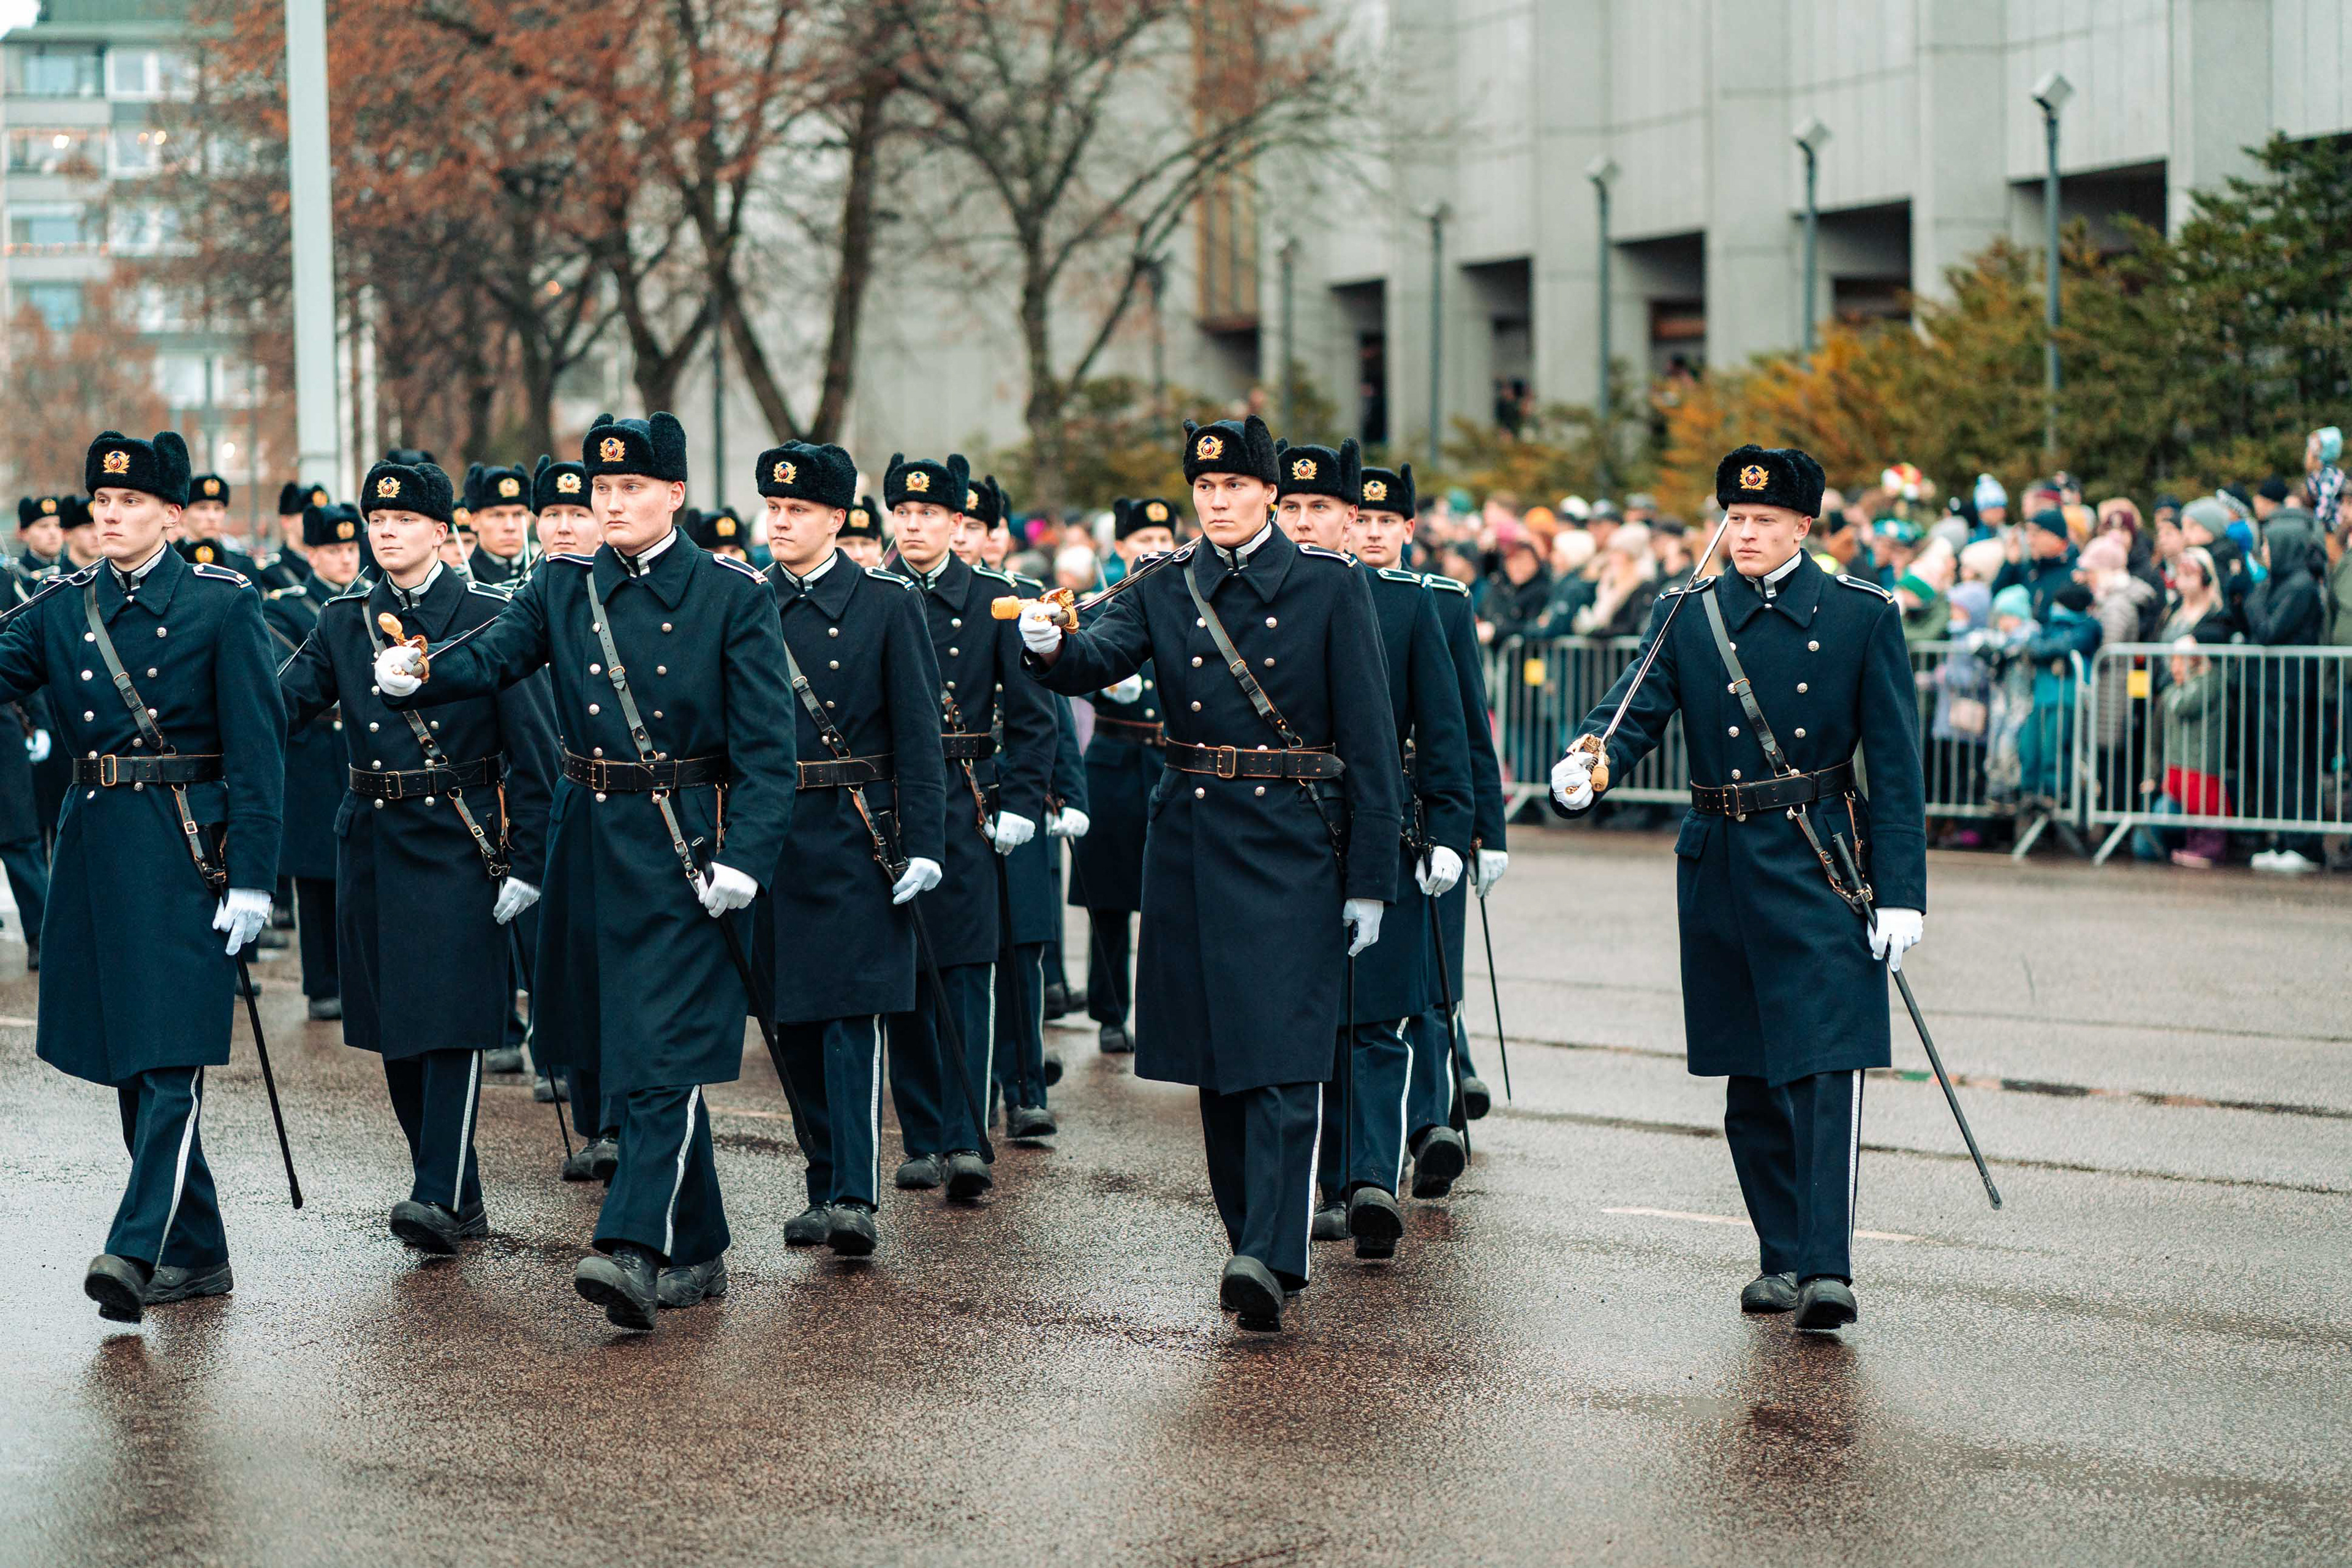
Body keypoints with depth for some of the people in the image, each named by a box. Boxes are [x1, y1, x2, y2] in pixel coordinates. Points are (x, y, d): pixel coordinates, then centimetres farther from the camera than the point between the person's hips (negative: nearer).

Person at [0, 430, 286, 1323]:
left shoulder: (222, 604, -4)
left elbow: (258, 747, -7)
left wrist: (253, 876, -13)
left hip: (186, 850, -6)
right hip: (96, 844, 6)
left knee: (171, 1058, -12)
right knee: (129, 1060, 10)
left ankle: (137, 1250, -18)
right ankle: (195, 1255, 19)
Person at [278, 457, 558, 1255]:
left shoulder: (488, 616, -3)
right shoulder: (342, 621, 9)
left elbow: (532, 747, -4)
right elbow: (280, 703, -1)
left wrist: (526, 860, -8)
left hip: (458, 843, -5)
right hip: (373, 843, 5)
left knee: (450, 1021, -11)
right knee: (394, 1023, 7)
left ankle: (439, 1196, -14)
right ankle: (459, 1201, 17)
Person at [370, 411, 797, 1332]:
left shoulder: (734, 597, -5)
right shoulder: (562, 590, 8)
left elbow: (766, 743, -8)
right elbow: (490, 656, -4)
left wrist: (744, 859, -17)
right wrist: (417, 676, -26)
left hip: (685, 855, -5)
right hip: (590, 846, 5)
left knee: (665, 1054, -13)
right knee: (634, 1054, 11)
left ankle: (634, 1249, -21)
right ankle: (697, 1254, 22)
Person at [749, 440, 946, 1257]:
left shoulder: (886, 602, -1)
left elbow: (918, 731, -4)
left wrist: (923, 845, -11)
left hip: (854, 834, -4)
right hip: (769, 835, 4)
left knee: (850, 1011, -10)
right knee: (795, 1021, 8)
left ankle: (856, 1198, -13)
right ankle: (824, 1186, 18)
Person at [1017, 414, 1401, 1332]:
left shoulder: (1329, 585, -2)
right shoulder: (1164, 588, 8)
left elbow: (1369, 736, -3)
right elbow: (1099, 661, -8)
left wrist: (1371, 878, -6)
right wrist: (1050, 647, -33)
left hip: (1292, 842, -4)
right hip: (1191, 840, 4)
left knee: (1283, 1054, -12)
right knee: (1214, 1055, 10)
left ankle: (1268, 1256, -18)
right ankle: (1257, 1243, 22)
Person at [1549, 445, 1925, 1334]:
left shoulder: (1863, 616, 0)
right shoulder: (1688, 616, 6)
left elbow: (1895, 762, -2)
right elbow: (1634, 709, -6)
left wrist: (1901, 892, -8)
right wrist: (1580, 774, -30)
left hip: (1822, 867, -3)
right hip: (1722, 870, 4)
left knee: (1828, 1069, -12)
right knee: (1751, 1084, 10)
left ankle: (1829, 1270, -16)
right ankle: (1783, 1259, 22)